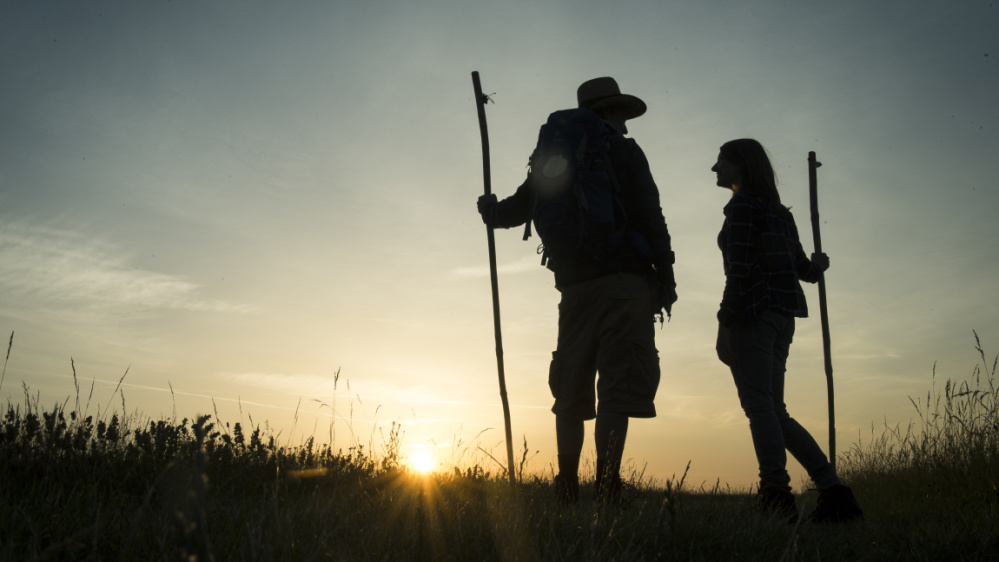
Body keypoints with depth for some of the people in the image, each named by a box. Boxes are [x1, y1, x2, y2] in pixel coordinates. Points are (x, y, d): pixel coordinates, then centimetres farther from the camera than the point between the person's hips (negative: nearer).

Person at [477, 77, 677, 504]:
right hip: (623, 280, -5)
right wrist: (665, 276, -3)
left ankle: (567, 491, 13)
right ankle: (606, 488, -18)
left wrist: (490, 210, 46)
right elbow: (650, 217, -5)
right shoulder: (624, 152, 5)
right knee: (619, 386, -9)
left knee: (572, 389, 10)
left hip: (575, 287, 5)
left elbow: (515, 211, 24)